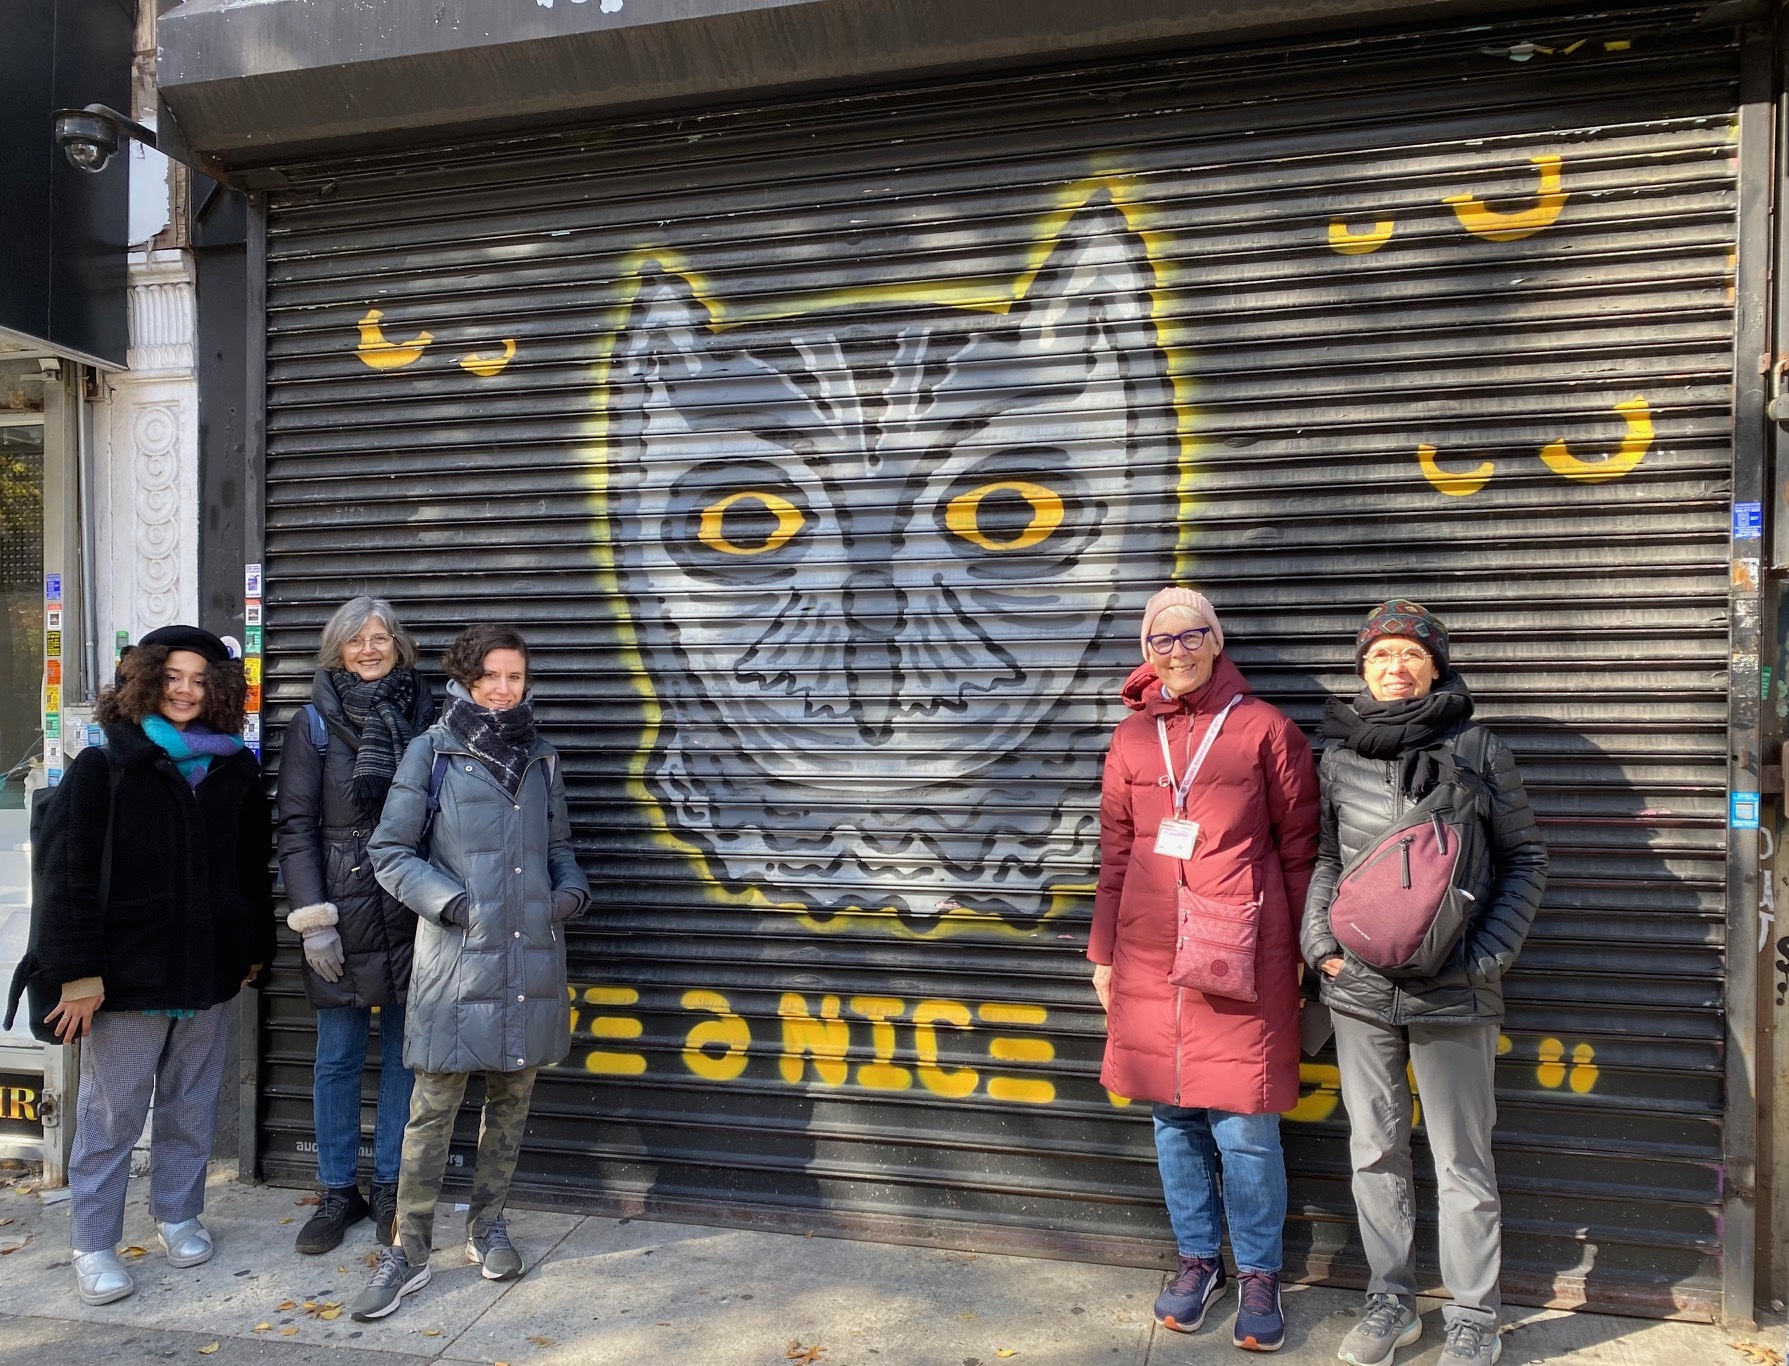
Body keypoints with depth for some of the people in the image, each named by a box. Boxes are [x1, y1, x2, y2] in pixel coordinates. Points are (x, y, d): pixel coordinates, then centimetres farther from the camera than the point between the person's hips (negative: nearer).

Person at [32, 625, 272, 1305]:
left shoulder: (235, 772, 7)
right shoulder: (103, 768, -4)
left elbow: (254, 869, 14)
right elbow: (69, 872, -8)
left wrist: (254, 948, 12)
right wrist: (80, 971, -13)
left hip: (210, 975, 4)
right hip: (127, 979, -3)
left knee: (192, 1109, 14)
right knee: (111, 1117, 6)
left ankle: (178, 1215, 32)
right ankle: (93, 1245, 20)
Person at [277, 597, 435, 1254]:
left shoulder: (426, 716, 4)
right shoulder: (313, 723, 1)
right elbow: (295, 827, -1)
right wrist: (312, 919, -8)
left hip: (413, 911, 1)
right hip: (342, 915, -1)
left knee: (405, 1051, 9)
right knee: (338, 1057, 8)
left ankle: (389, 1187, 23)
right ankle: (338, 1192, 23)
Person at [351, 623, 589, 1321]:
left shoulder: (541, 759, 11)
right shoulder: (433, 751, -2)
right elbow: (390, 852, -1)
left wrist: (572, 887, 1)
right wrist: (449, 902, -13)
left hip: (531, 957, 4)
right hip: (456, 958, -4)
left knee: (511, 1097, 13)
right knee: (435, 1106, 0)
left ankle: (488, 1224, 31)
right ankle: (408, 1252, 14)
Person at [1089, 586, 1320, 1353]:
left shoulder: (1264, 728, -1)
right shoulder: (1133, 737, 8)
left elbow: (1299, 847, 2)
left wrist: (1301, 950, 1)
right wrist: (1104, 952, 13)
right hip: (1151, 957, 4)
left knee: (1243, 1127, 0)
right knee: (1173, 1117, 12)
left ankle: (1259, 1275, 21)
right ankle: (1198, 1260, 31)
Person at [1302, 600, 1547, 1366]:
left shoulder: (1477, 749, -3)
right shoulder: (1340, 756, 5)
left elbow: (1525, 859, 2)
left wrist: (1487, 954, -8)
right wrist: (1319, 938, 0)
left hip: (1452, 991, -3)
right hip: (1358, 986, 3)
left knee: (1462, 1162, 8)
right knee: (1374, 1151, 14)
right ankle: (1390, 1301, 31)